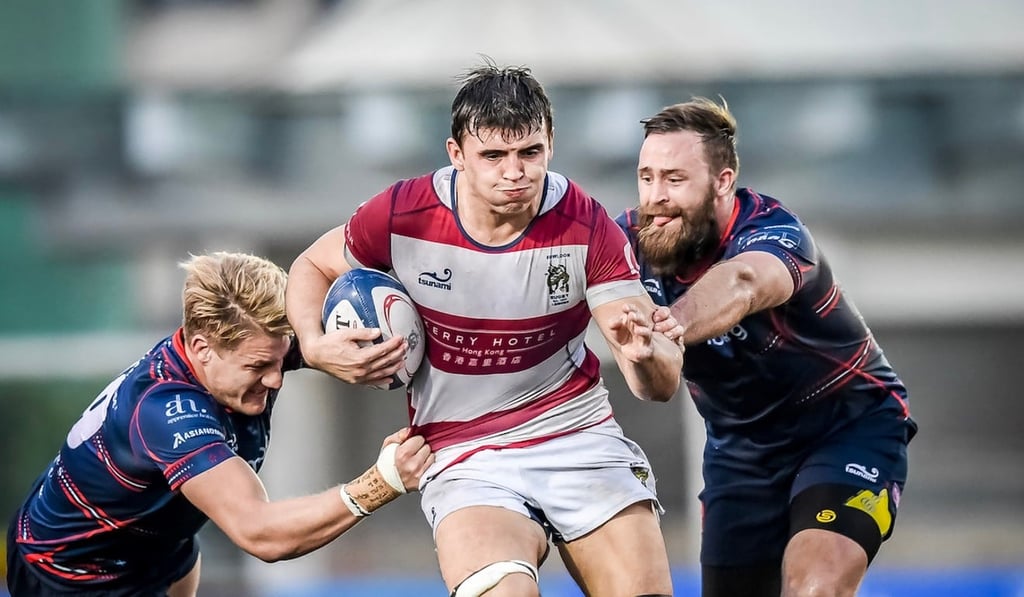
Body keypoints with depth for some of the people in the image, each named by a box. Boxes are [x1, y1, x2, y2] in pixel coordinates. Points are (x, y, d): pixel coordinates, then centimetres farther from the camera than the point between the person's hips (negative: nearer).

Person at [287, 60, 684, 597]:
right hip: (463, 452, -2)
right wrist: (315, 346, -10)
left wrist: (645, 354, -38)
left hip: (579, 433, 2)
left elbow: (663, 384, -14)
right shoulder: (402, 217, -13)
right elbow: (312, 267, 10)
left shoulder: (587, 228, -13)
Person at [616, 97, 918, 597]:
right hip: (739, 444, 6)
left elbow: (740, 283, -54)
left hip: (849, 425, -6)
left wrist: (673, 325, -76)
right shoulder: (634, 237, -12)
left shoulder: (773, 232, -32)